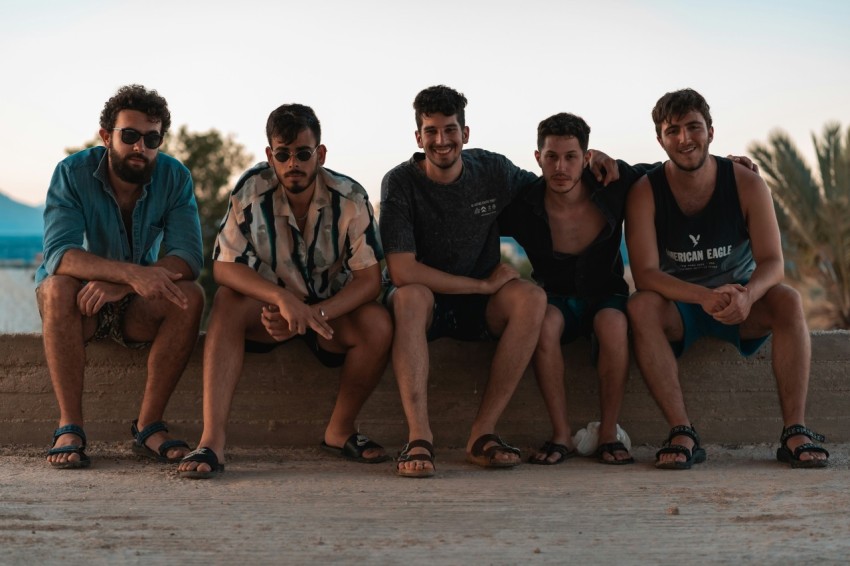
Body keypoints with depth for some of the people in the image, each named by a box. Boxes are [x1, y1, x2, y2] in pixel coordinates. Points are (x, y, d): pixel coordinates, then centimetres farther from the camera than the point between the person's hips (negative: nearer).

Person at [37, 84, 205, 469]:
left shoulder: (175, 177, -10)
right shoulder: (73, 173, -15)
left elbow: (188, 258, -21)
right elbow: (58, 254, -30)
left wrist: (118, 284, -37)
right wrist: (132, 272, -47)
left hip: (138, 307, 2)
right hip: (78, 303, -2)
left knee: (190, 297, -27)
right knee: (58, 288, -35)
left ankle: (148, 426, -23)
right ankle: (69, 428, -31)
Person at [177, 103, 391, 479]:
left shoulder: (350, 197, -15)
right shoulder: (252, 190, -16)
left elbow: (370, 278, -18)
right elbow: (223, 266, -20)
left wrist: (314, 314, -34)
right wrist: (283, 298, -38)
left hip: (331, 310, 1)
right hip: (268, 308, 0)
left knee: (378, 325, -29)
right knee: (227, 303, -31)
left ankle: (340, 431, -4)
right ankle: (212, 441, -38)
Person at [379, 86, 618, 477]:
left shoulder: (492, 171, -3)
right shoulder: (400, 183, -14)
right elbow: (402, 272, -22)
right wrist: (484, 284, -19)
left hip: (479, 311, 3)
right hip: (426, 305, -3)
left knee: (531, 297, -27)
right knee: (410, 296, -37)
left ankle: (483, 433, -27)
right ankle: (419, 437, -42)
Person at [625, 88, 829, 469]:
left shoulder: (747, 185, -9)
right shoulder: (645, 192, -12)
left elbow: (772, 262, -16)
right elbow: (645, 273, -22)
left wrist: (747, 295, -40)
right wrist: (705, 297, -40)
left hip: (740, 305, 1)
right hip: (677, 307, -1)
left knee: (788, 301, -29)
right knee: (641, 307, -33)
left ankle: (795, 432, -31)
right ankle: (682, 435, -36)